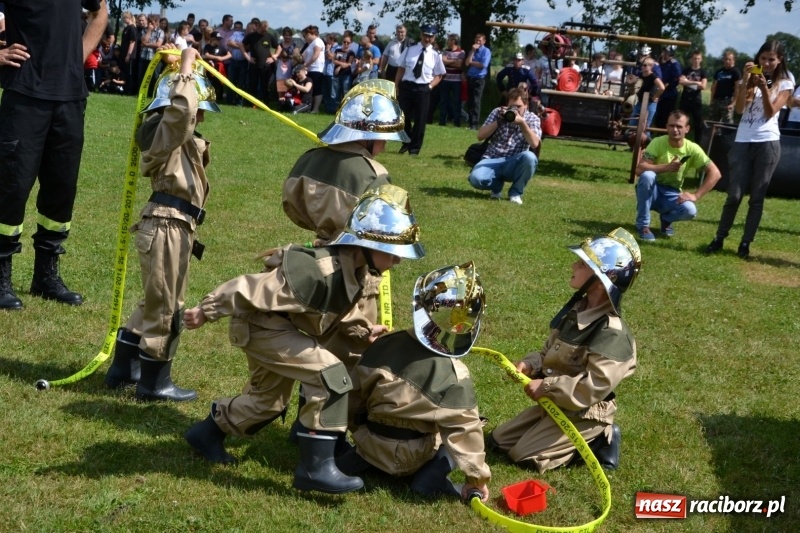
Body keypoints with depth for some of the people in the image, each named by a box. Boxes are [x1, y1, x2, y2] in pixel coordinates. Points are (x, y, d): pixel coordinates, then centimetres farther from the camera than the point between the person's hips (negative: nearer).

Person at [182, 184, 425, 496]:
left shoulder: (356, 269, -9)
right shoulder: (320, 272, -36)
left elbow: (335, 309, 11)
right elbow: (250, 289, -29)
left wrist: (361, 331, -2)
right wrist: (206, 312, -20)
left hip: (281, 324, 10)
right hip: (258, 323, -10)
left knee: (269, 399, 26)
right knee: (333, 376, -22)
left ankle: (208, 432, 49)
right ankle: (316, 466, -15)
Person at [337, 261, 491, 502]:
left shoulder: (383, 345, -8)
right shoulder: (454, 375, -20)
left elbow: (357, 394, 3)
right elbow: (464, 430, -18)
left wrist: (359, 432, 21)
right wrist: (477, 478, -7)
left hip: (371, 445, 4)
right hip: (412, 460, -4)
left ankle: (358, 458, 7)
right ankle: (432, 475, -9)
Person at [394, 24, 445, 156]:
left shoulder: (435, 55, 1)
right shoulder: (410, 49, 4)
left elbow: (438, 75, 8)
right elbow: (401, 69, 8)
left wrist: (430, 86, -7)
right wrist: (396, 86, 4)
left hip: (423, 89, -1)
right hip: (406, 86, 1)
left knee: (420, 119, 4)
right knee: (403, 116, 6)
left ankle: (415, 147, 17)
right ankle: (406, 143, 27)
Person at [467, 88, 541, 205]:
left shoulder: (532, 119, 2)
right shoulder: (497, 112, 7)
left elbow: (535, 144, -15)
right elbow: (480, 136, -1)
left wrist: (522, 122, -23)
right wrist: (498, 121, -11)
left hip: (514, 164, -1)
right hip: (492, 160, 1)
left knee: (530, 157, -36)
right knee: (476, 179, -31)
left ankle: (516, 192, -9)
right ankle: (497, 186, 8)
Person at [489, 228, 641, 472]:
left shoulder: (611, 333, -27)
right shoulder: (576, 310, 1)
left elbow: (595, 385, -31)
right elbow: (550, 352, 13)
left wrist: (546, 386, -25)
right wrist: (530, 364, -8)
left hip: (584, 414, -9)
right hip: (553, 403, 9)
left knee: (523, 455, -11)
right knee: (498, 440, 13)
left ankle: (598, 439, 1)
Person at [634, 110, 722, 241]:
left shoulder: (692, 149, -12)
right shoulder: (658, 142, -16)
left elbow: (715, 174, -14)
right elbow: (639, 169, -26)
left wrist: (695, 196, -21)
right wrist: (667, 167, -34)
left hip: (672, 195, 1)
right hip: (652, 192, -1)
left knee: (690, 210, -32)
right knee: (647, 175, -35)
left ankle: (666, 219, 7)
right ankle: (643, 225, -17)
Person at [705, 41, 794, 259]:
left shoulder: (784, 84, 7)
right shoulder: (751, 79, 12)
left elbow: (770, 112, -5)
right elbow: (739, 108, -3)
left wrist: (764, 88, -17)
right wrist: (746, 80, -11)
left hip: (767, 143, -1)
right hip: (742, 142, 1)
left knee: (757, 197, 2)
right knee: (734, 194, -3)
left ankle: (746, 243, 7)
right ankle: (719, 238, 7)